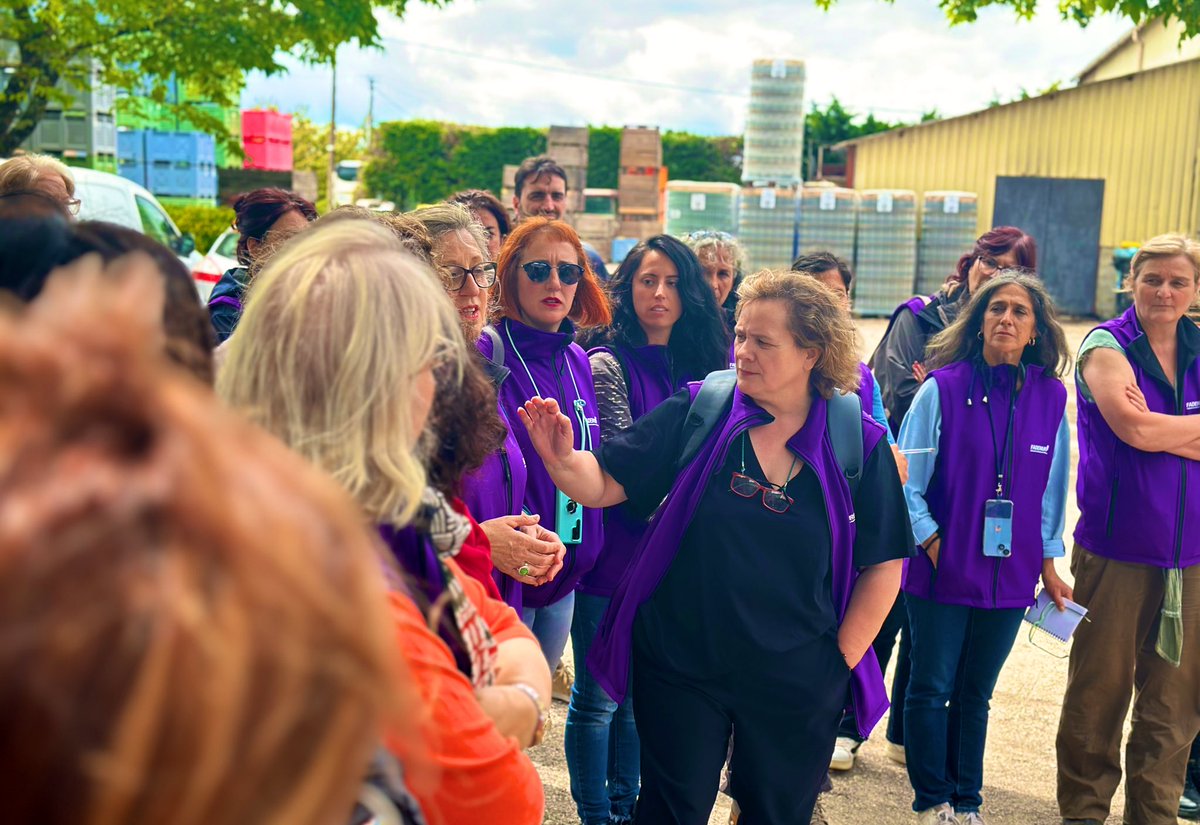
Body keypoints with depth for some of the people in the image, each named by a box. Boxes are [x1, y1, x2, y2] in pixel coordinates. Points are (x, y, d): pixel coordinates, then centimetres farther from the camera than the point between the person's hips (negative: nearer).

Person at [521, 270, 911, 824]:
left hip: (796, 683, 1)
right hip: (679, 667, -1)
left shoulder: (859, 444, -7)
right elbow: (600, 484, -9)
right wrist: (562, 458, -29)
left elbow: (882, 565, -1)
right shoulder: (697, 413, -7)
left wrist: (843, 658, -3)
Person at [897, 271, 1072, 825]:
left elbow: (1052, 487, 9)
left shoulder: (1050, 396, 2)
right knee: (931, 688, 5)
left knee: (975, 693, 14)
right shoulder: (943, 387, -9)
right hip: (943, 569, -3)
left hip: (1011, 573, 3)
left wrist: (1048, 564, 11)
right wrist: (931, 542, -8)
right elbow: (906, 478, -6)